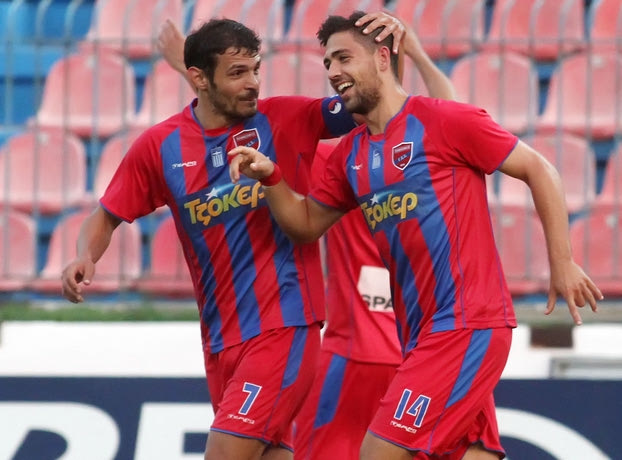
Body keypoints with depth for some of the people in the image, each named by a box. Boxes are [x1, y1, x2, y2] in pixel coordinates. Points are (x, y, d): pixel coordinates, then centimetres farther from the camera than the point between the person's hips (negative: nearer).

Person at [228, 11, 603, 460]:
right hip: (420, 333, 7)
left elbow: (538, 170, -4)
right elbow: (306, 223, 23)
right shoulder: (351, 153, 14)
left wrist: (562, 262, -7)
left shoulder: (440, 120, -8)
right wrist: (269, 177, 4)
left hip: (466, 323, -7)